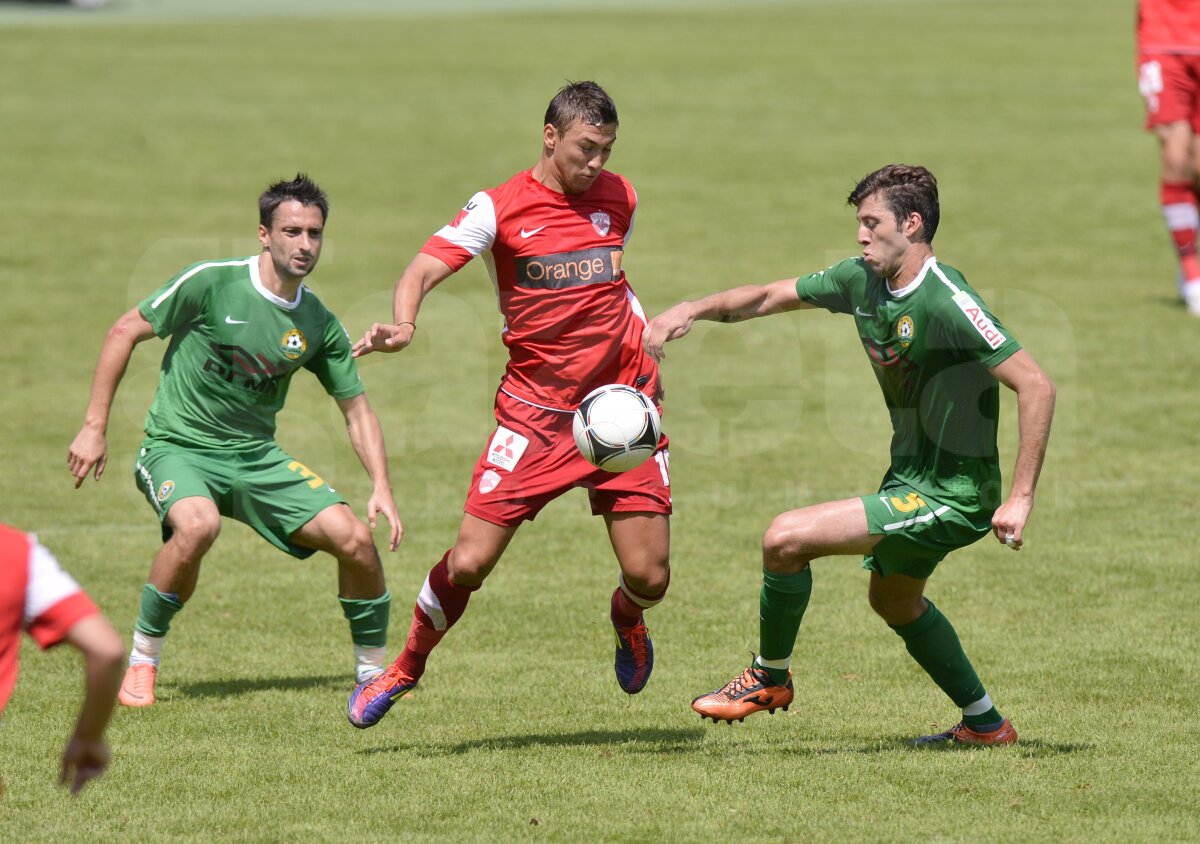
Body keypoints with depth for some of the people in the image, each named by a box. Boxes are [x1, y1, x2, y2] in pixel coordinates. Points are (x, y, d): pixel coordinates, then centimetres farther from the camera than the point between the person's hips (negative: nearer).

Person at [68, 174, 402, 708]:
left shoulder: (319, 326, 0)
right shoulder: (212, 283, -13)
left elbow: (356, 409, 9)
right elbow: (125, 332, -6)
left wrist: (381, 488, -6)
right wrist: (94, 427, -8)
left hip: (256, 456, 4)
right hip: (177, 448, -4)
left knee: (356, 539, -11)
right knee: (198, 525, -37)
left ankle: (374, 675, 11)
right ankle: (141, 663, -15)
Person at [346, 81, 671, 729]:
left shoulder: (618, 197, 6)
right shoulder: (500, 208, -7)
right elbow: (424, 269, -18)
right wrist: (403, 324, -37)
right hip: (535, 408, -3)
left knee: (648, 578, -5)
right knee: (468, 563, -10)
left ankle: (626, 618, 34)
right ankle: (406, 668, 18)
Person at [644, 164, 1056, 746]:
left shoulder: (946, 302, -27)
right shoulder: (863, 280, -2)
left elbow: (1036, 387, -29)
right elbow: (771, 297, 12)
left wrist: (1020, 498, -31)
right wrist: (693, 310, -5)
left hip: (950, 499, -10)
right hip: (909, 476, 10)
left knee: (786, 539, -15)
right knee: (894, 599, 31)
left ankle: (770, 677, 9)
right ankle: (985, 723, 45)